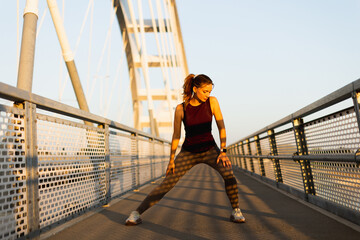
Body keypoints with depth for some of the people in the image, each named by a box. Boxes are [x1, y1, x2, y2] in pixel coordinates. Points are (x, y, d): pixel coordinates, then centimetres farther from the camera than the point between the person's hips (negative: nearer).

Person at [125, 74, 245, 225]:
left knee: (228, 174, -25)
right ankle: (137, 213, 5)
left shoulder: (212, 102, -8)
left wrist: (223, 152, -15)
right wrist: (171, 160, -1)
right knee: (167, 184, -7)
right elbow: (176, 136, -2)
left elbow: (221, 127, -7)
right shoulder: (181, 109, -9)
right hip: (188, 152, -1)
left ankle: (236, 211, -3)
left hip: (210, 150, 1)